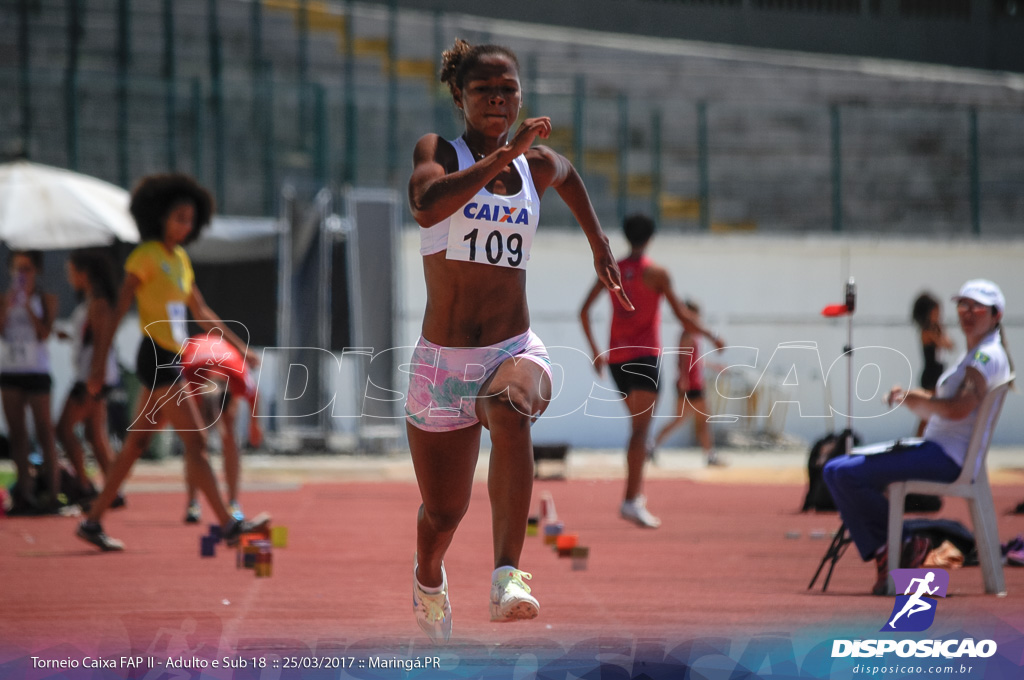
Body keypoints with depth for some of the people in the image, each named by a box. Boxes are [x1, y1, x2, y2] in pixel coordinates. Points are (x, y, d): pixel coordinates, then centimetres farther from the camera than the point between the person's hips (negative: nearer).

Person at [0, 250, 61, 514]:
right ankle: (24, 491, 2)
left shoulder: (45, 299, 4)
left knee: (44, 433, -6)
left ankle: (52, 494, -8)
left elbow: (44, 332, -8)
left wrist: (27, 304, -10)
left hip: (36, 370, -4)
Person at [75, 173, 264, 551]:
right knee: (195, 440, -11)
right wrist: (99, 364, -17)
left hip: (172, 360, 9)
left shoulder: (180, 259, 15)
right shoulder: (145, 257, -9)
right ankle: (228, 526, -13)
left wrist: (239, 345, 26)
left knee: (137, 442, 11)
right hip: (157, 359, -9)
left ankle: (93, 521, 16)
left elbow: (202, 314, 25)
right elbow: (118, 311, -12)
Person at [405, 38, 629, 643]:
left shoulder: (539, 165, 9)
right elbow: (426, 206, -27)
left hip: (514, 350, 1)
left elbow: (569, 177, 36)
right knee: (443, 514, 11)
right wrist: (501, 156, -32)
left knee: (512, 413, -37)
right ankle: (429, 577, 49)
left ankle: (508, 579, -49)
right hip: (443, 359, -1)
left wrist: (600, 247, 35)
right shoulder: (438, 151, -2)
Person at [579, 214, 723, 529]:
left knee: (638, 423, 19)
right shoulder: (656, 273, -5)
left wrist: (595, 351, 16)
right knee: (641, 428, -10)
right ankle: (631, 500, -20)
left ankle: (637, 491, 15)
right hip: (645, 355, -5)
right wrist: (711, 336, 5)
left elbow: (584, 311, 7)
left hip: (616, 358, 5)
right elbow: (681, 313, -8)